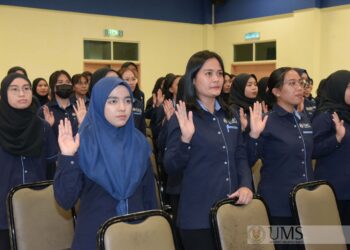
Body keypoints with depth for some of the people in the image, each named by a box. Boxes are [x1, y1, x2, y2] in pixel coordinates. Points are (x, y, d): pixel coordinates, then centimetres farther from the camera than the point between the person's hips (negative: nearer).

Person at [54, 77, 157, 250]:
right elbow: (65, 200, -17)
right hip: (95, 235, -3)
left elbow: (149, 195, 7)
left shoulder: (139, 142, 0)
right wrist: (68, 158, -27)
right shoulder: (82, 143, -11)